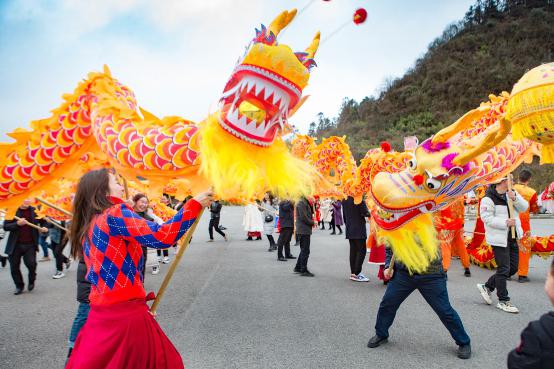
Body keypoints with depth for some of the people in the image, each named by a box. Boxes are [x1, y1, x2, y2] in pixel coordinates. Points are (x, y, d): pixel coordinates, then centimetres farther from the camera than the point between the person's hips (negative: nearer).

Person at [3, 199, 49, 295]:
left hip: (30, 244, 0)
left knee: (31, 263, -11)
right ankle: (19, 286, 29)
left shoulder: (35, 211, 0)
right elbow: (5, 226, -9)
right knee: (14, 266, 6)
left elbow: (43, 222, 12)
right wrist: (17, 223, -24)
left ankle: (31, 281, 20)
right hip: (15, 244, 1)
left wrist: (44, 228, -8)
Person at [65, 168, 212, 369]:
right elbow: (161, 236, -24)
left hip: (101, 313, 9)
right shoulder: (114, 214, -13)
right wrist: (194, 204, -18)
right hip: (126, 313, -9)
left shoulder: (87, 226, 12)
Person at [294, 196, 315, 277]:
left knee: (304, 250, 17)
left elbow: (310, 213, 15)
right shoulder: (301, 203, -15)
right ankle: (303, 270, 2)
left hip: (305, 230, 10)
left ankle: (298, 268, 25)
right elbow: (303, 217, -20)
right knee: (305, 251, -4)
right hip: (304, 230, -10)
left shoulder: (305, 203, 16)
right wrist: (313, 222, -10)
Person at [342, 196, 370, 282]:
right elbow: (365, 213, -16)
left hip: (349, 229, 7)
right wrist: (369, 213, 5)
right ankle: (356, 274, -5)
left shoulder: (344, 200, 6)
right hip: (359, 230, -7)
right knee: (361, 250, -2)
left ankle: (352, 272, 14)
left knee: (353, 250, 12)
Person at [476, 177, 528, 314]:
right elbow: (486, 217, -19)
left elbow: (524, 207, 0)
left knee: (513, 268, 14)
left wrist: (515, 198, -17)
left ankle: (487, 287, 28)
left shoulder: (512, 193, 8)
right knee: (504, 269, -3)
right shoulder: (489, 198, -15)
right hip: (499, 239, -8)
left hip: (512, 237, 8)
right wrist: (505, 222, -24)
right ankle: (503, 301, 11)